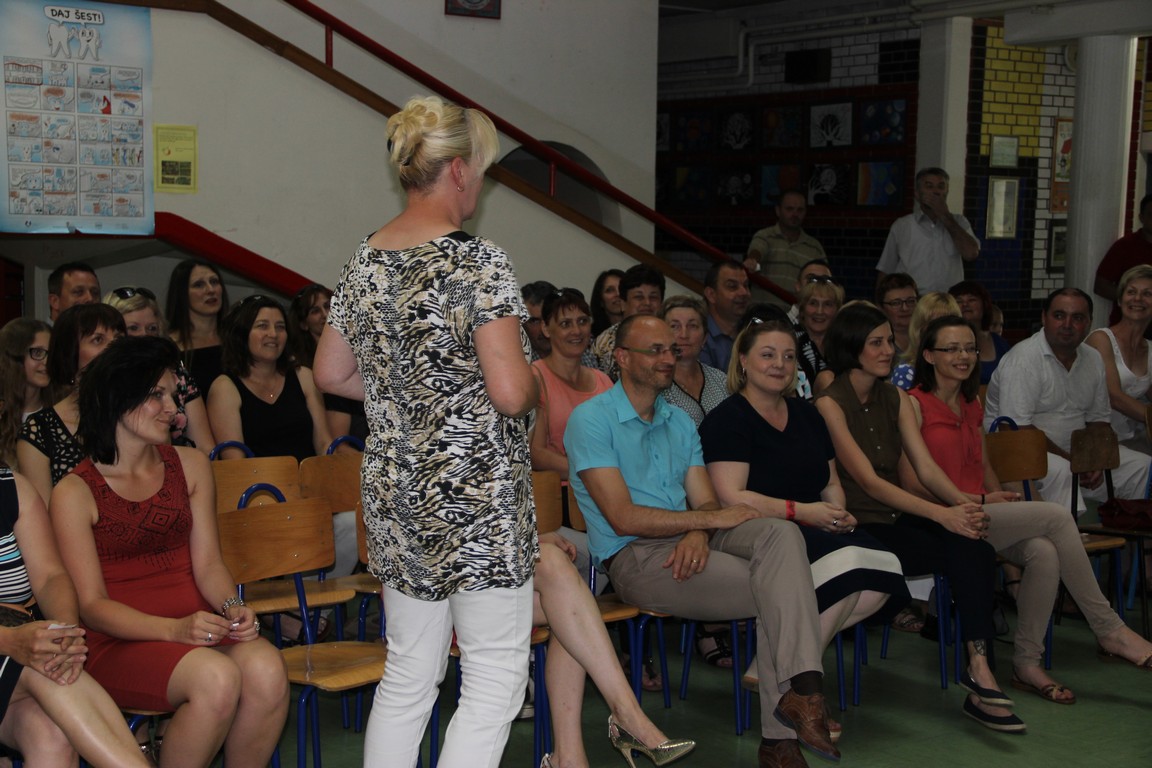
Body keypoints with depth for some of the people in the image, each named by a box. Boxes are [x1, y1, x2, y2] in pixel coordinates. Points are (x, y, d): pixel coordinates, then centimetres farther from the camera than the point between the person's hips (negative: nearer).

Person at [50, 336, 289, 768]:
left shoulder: (190, 466, 14)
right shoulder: (75, 493, -2)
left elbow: (208, 562, 10)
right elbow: (91, 604, -6)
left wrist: (233, 608, -12)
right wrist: (173, 629, -22)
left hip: (196, 624, 4)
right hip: (118, 642, -4)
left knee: (267, 669, -29)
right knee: (216, 678, -33)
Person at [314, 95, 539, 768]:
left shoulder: (366, 261, 7)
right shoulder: (478, 261, -15)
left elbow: (332, 373, 16)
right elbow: (511, 392, -21)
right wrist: (537, 388, 1)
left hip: (394, 489, 8)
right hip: (477, 494, -8)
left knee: (408, 674, 16)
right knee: (498, 673, 3)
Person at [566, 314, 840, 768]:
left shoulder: (679, 421, 21)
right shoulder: (591, 420, -4)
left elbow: (705, 502, 11)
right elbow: (623, 517, -13)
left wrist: (698, 534, -14)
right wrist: (712, 518, -13)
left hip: (687, 540, 6)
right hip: (633, 557, -6)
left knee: (781, 533, -25)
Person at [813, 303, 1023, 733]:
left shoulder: (895, 399, 14)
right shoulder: (830, 404, -8)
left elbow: (925, 467, 4)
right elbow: (868, 481, -16)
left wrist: (962, 504, -18)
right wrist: (941, 514, -26)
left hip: (898, 519, 6)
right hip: (857, 528, -6)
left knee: (977, 551, -23)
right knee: (965, 554, -26)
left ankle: (979, 672, -27)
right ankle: (978, 671, -15)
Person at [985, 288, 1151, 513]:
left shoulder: (1093, 359, 8)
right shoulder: (1023, 359, -17)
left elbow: (1099, 419, 17)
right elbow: (1017, 429, -22)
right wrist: (1070, 460, -18)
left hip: (1074, 449, 8)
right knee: (1060, 471, -37)